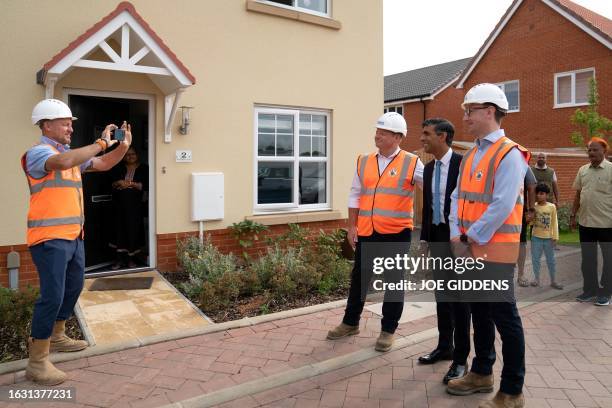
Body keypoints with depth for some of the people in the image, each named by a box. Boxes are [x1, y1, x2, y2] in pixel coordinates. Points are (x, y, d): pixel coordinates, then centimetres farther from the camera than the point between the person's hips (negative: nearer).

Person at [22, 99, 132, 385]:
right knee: (52, 295, -9)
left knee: (73, 287, 20)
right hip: (50, 238, -9)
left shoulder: (72, 154, 14)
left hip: (73, 236, 9)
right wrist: (101, 142, -25)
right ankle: (37, 362, 1)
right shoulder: (38, 152, -12)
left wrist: (123, 146, 4)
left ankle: (56, 337, 38)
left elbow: (103, 165, 20)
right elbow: (64, 162, -33)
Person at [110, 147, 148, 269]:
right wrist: (119, 183, -14)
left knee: (133, 230, 0)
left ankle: (131, 258, 12)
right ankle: (119, 259, 9)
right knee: (120, 229, 1)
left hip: (135, 205, -2)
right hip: (119, 204, 2)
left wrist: (131, 183, -15)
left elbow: (145, 186, -6)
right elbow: (112, 184, 6)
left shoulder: (143, 168, 3)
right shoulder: (118, 168, 12)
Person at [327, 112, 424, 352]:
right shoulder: (364, 162, 7)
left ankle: (388, 330, 23)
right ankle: (350, 323, 30)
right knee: (359, 278, 14)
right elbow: (355, 195, 10)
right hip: (367, 232, 4)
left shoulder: (411, 164, -5)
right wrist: (352, 226, 7)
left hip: (396, 233, -3)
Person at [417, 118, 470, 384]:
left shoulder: (462, 164, -13)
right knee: (441, 295, 15)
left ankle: (460, 358, 12)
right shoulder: (429, 168, 10)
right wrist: (424, 237, 13)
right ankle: (444, 346, 30)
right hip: (436, 237, 7)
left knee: (459, 297, 1)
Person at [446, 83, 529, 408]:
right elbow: (457, 198, 10)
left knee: (504, 318, 1)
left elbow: (502, 207, -21)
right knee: (480, 313, 18)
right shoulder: (469, 156, 13)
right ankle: (482, 374, 34)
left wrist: (471, 238, -14)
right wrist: (456, 237, -2)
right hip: (469, 250, 8)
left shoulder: (509, 154, -13)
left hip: (495, 251, -8)